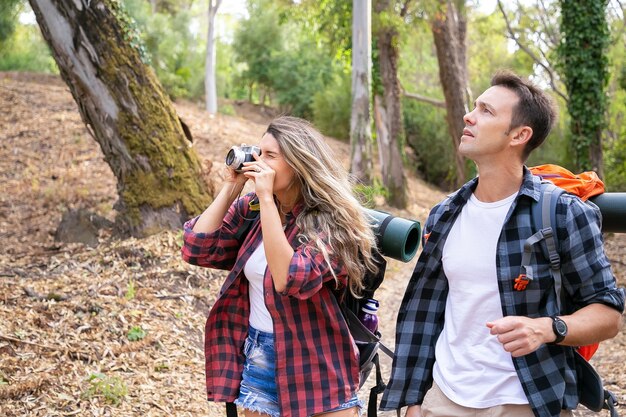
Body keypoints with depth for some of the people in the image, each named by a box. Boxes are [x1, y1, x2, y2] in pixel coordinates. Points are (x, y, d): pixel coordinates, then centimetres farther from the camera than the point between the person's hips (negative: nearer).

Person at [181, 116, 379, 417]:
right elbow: (197, 249, -5)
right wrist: (231, 187, -8)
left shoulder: (330, 222, -15)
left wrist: (267, 198, -27)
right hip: (257, 362, 5)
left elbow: (289, 279, -29)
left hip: (314, 370, -5)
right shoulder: (250, 209, 2)